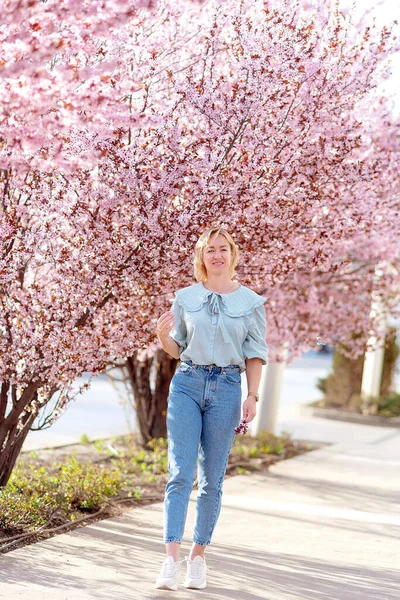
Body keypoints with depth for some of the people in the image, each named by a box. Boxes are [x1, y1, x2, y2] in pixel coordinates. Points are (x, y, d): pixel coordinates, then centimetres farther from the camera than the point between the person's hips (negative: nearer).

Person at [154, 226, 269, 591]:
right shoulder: (185, 297, 7)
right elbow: (177, 349, 13)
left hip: (226, 389, 0)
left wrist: (252, 396, -3)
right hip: (187, 384, 0)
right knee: (180, 473, -9)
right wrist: (163, 335, -8)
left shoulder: (251, 302, 4)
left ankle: (198, 556, 16)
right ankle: (172, 560, -13)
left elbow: (255, 354, 6)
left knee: (212, 479, 5)